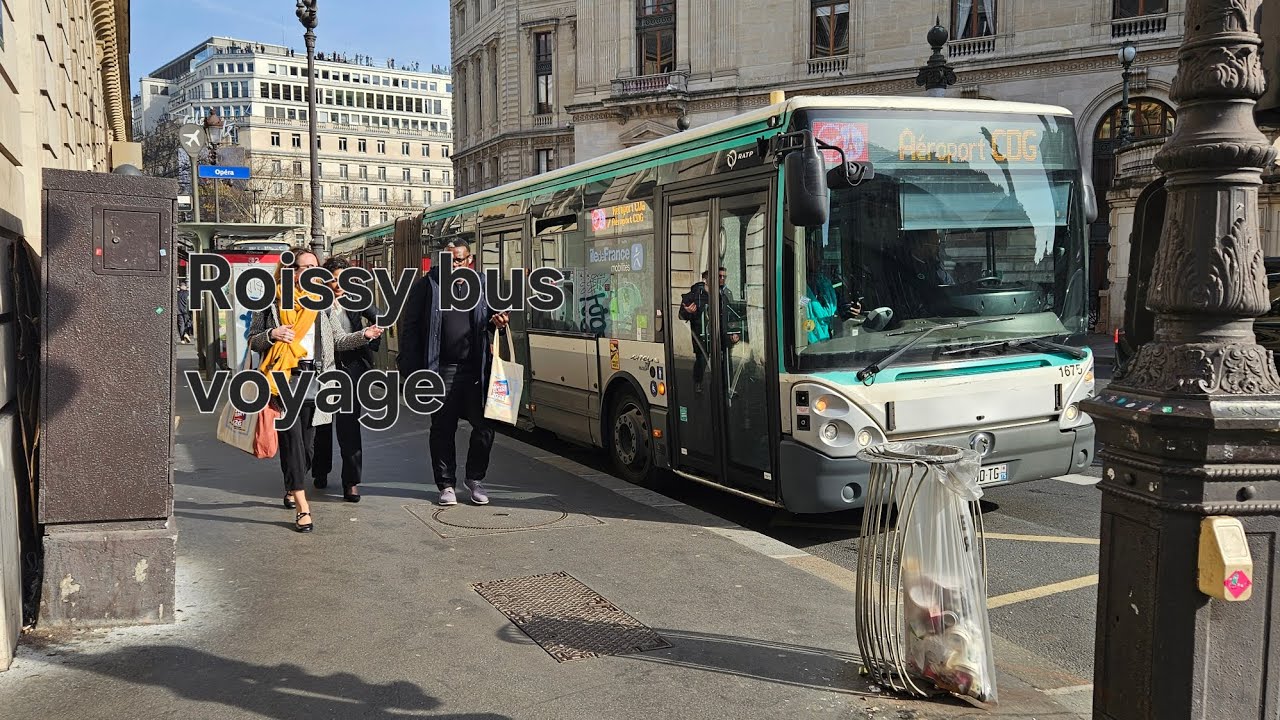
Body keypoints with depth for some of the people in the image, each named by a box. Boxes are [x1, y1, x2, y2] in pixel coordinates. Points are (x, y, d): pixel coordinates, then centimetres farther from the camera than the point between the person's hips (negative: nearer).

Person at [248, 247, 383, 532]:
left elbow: (338, 340, 11)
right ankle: (302, 507, -8)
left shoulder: (323, 302, 11)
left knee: (308, 445, 8)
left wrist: (364, 335, -4)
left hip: (315, 383, 3)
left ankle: (292, 488, 35)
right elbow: (253, 341, 6)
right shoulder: (272, 301, 2)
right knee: (292, 442, -9)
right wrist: (272, 335, -14)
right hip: (284, 383, -3)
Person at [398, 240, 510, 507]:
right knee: (442, 429, 6)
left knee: (484, 426, 3)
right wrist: (412, 368, -7)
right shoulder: (427, 285, 1)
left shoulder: (482, 285, 8)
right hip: (441, 371, -2)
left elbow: (490, 320, 21)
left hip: (475, 370, 2)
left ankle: (475, 479, 22)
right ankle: (447, 484, 19)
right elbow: (410, 327, 0)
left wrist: (498, 323, -4)